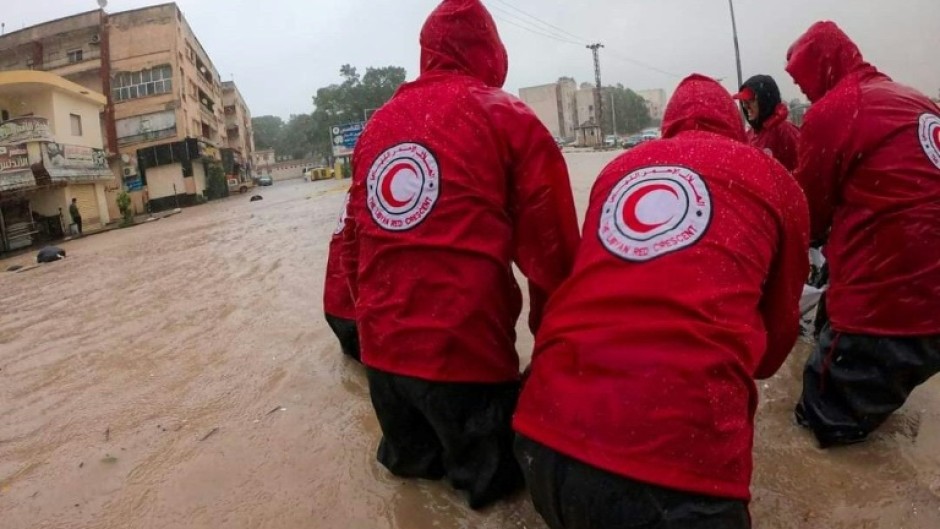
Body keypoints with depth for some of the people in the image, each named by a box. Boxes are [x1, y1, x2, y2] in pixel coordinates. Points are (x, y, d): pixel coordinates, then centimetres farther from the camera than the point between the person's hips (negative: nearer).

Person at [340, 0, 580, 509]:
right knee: (493, 476, 19)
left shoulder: (378, 124, 10)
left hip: (381, 347, 6)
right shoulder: (508, 117, -5)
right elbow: (551, 248, -6)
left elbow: (354, 243, 13)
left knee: (410, 460, 29)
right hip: (465, 349, -5)